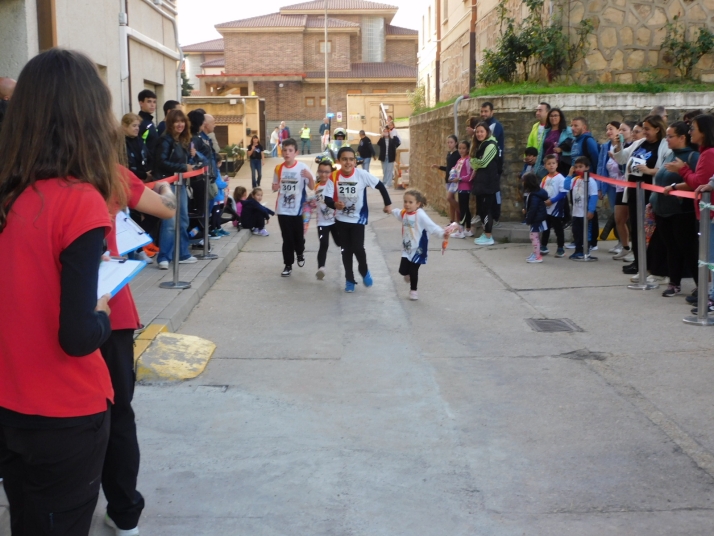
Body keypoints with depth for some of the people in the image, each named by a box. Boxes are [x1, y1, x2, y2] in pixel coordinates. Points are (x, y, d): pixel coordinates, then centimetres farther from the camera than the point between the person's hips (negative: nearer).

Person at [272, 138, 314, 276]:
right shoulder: (278, 168, 2)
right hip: (283, 210, 2)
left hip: (298, 209, -2)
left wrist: (310, 177, -27)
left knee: (299, 236, 11)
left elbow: (312, 187, -8)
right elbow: (275, 187, 14)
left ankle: (300, 254, 41)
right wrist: (276, 187, -9)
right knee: (287, 239, 5)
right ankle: (288, 265, 15)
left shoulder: (302, 167, -8)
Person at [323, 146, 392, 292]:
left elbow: (380, 186, -7)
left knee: (357, 248, -11)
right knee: (346, 250, 9)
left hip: (358, 218, -2)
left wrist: (388, 204, -2)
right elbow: (327, 198, -13)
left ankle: (364, 271, 20)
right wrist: (335, 204, -35)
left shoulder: (362, 175, -17)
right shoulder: (334, 177, -13)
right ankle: (349, 279, 25)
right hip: (342, 219, 2)